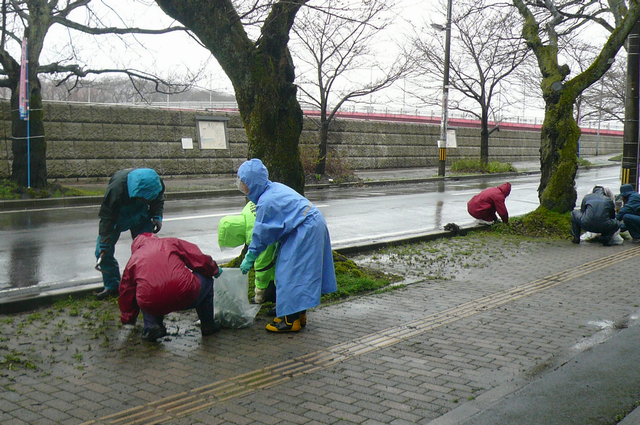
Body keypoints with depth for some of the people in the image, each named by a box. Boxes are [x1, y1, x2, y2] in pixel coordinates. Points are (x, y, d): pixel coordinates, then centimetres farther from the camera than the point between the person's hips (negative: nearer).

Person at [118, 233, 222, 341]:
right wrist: (215, 270, 34)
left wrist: (128, 319, 48)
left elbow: (126, 293, 32)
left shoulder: (133, 259, 24)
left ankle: (152, 326, 11)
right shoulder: (171, 242, 19)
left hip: (152, 306, 2)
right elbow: (201, 260, 12)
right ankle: (207, 325, 26)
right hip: (185, 297, -2)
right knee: (206, 277, 26)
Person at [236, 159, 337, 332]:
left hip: (304, 232, -10)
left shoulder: (266, 203, -21)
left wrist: (249, 259, -1)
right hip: (314, 226, 10)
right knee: (299, 273, 16)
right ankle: (299, 314, 25)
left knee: (291, 274, -4)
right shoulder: (275, 188, 7)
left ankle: (291, 320, 1)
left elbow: (261, 235, -13)